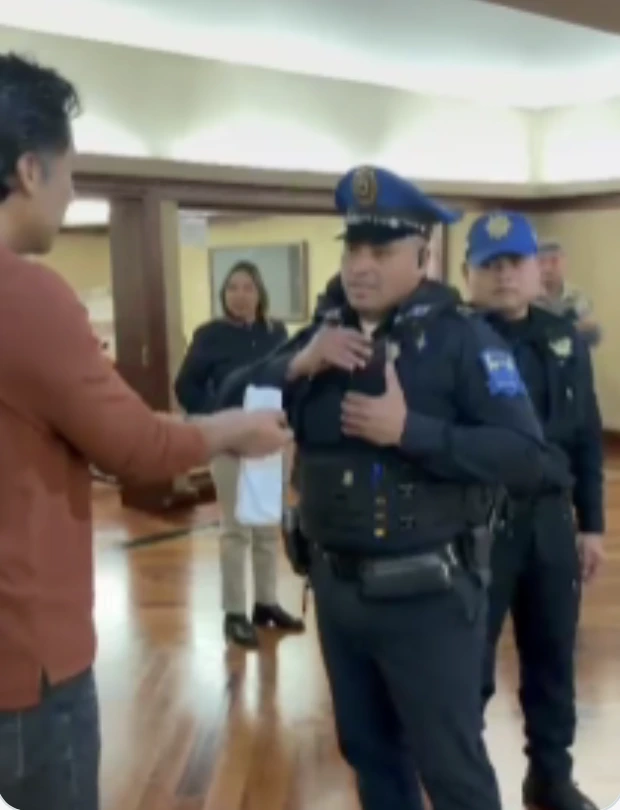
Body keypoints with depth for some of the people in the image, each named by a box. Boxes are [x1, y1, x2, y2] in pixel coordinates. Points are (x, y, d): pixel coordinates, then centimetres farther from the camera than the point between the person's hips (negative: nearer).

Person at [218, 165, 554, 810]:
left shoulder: (461, 337, -12)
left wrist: (409, 430, -25)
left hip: (426, 593, -6)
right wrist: (299, 363, -14)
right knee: (368, 750, 22)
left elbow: (526, 456, -19)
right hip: (336, 587, 6)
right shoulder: (324, 336, 7)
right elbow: (231, 399, 2)